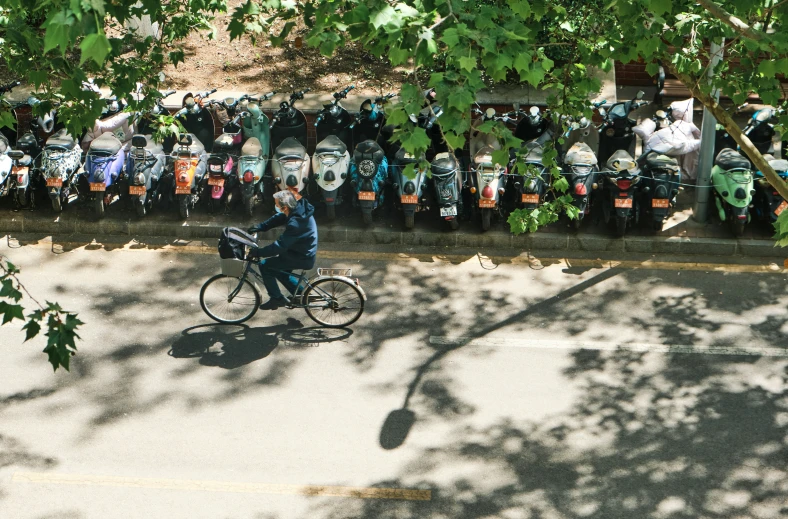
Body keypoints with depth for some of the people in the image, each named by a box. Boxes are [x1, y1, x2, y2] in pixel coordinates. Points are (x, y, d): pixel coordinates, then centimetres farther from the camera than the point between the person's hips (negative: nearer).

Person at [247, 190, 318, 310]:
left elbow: (280, 246, -30)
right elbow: (279, 218, 9)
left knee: (265, 265, -6)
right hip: (305, 251, 9)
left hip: (302, 258, -9)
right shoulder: (299, 207, -6)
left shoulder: (295, 223, -33)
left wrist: (258, 252, -21)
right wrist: (260, 227, 0)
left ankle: (276, 298, 5)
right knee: (279, 270, 26)